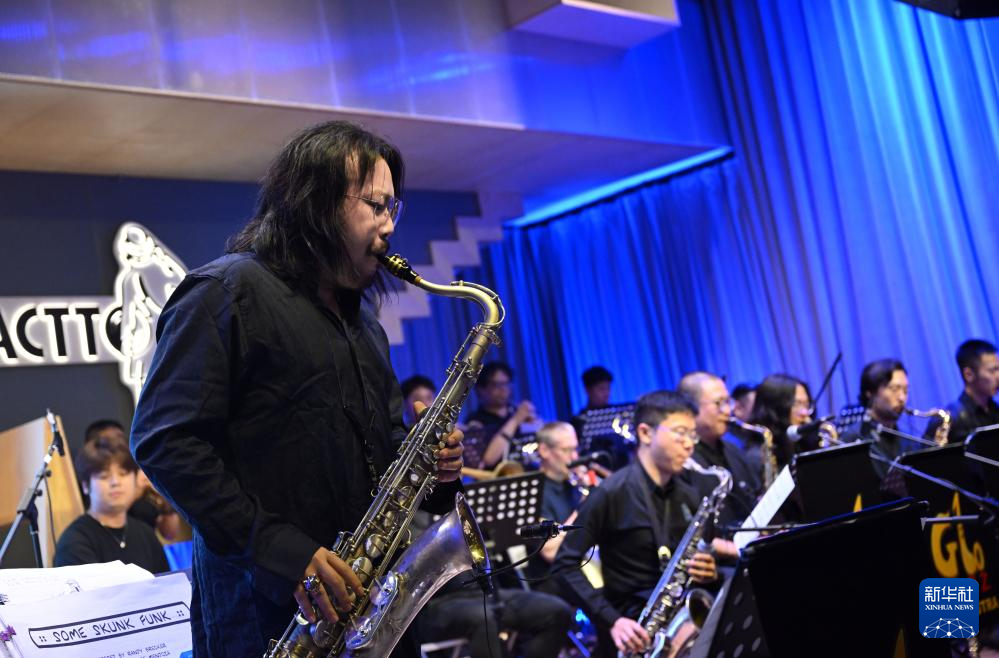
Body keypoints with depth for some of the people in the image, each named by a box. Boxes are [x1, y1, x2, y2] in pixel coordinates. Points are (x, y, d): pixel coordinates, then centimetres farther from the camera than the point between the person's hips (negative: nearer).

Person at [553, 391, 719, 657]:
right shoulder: (612, 494, -8)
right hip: (634, 628, -6)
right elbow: (565, 564, -10)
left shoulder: (689, 497, 11)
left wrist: (709, 572, -4)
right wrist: (612, 620, -18)